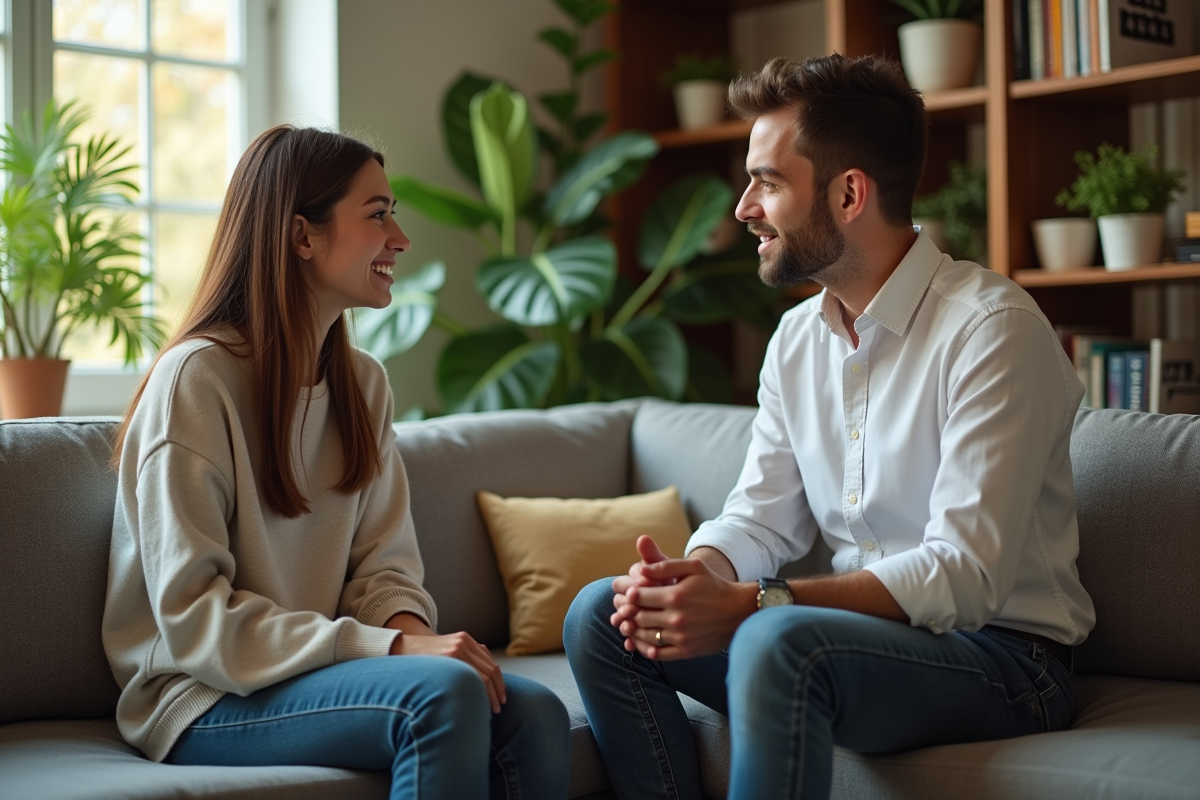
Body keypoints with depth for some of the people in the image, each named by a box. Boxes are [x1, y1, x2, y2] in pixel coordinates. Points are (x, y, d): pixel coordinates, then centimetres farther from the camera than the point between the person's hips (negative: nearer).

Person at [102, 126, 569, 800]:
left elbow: (383, 565, 9)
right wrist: (391, 649, -25)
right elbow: (194, 620, -18)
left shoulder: (364, 382, 9)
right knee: (443, 692, -32)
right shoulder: (197, 378, -14)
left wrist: (410, 626, -15)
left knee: (535, 715, -21)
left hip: (316, 667, 6)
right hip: (204, 701, -6)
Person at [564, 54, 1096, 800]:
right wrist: (690, 576, -15)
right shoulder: (798, 338, 10)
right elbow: (760, 518, 10)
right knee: (601, 614, -6)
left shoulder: (991, 327, -17)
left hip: (998, 657, -7)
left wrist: (747, 605, -30)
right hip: (861, 630, 8)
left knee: (778, 642, -36)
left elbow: (965, 575, -24)